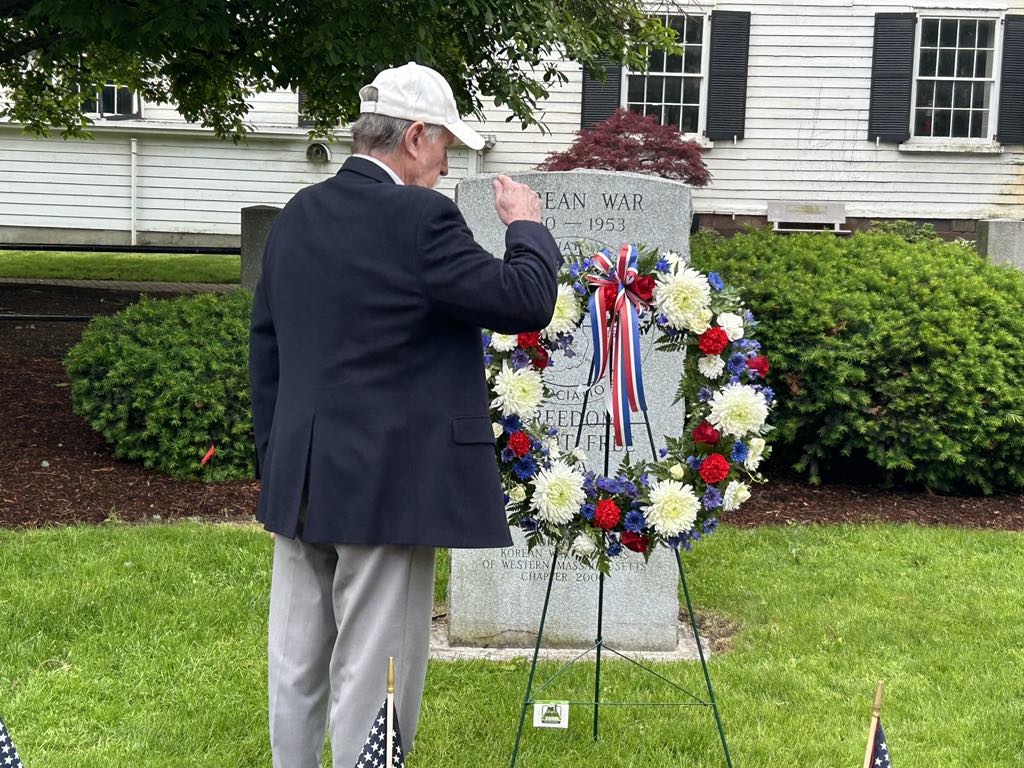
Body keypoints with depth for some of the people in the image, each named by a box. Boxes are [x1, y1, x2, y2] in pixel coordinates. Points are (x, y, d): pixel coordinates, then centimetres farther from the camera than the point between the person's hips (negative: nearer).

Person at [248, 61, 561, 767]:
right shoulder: (419, 217, -16)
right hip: (386, 487, -8)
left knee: (296, 665, 16)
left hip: (299, 481, 8)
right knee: (372, 677, 2)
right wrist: (526, 225, 5)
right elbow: (527, 304, -13)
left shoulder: (297, 216, 8)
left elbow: (265, 347, 13)